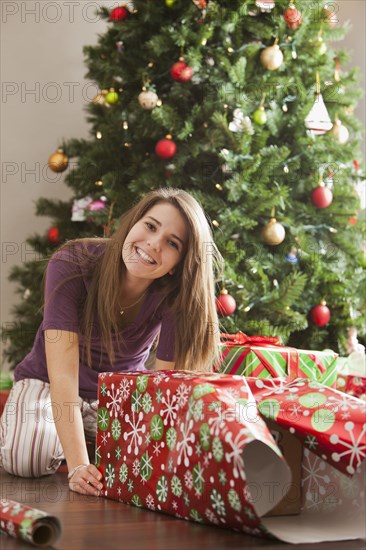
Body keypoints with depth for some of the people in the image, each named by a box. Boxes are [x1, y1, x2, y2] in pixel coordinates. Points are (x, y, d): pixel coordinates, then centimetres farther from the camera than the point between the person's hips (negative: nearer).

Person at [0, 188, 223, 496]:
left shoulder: (174, 294, -23)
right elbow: (63, 372, -36)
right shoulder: (73, 265, -30)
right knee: (26, 458, -30)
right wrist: (78, 465, -45)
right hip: (48, 385, -2)